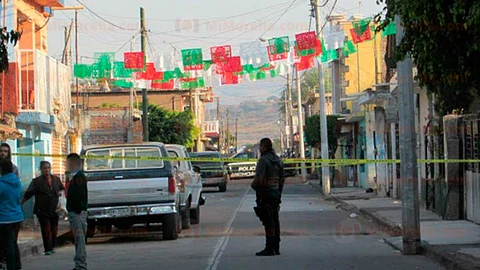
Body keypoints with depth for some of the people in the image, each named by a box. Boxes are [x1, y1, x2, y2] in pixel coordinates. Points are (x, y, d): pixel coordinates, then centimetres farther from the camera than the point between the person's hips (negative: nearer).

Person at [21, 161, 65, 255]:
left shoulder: (56, 179, 8)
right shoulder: (37, 181, -4)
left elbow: (62, 188, 26)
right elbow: (28, 194, -6)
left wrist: (60, 192, 4)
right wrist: (20, 203, -12)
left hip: (54, 210, 4)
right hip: (42, 210, -4)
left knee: (54, 229, 8)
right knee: (46, 230, -8)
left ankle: (52, 247, 24)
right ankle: (48, 249, -2)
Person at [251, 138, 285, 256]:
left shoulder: (263, 160, -15)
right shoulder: (278, 159, 12)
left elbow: (258, 179, -22)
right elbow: (282, 179, 18)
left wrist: (253, 185, -3)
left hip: (265, 193, -8)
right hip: (276, 192, 8)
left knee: (268, 222, -7)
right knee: (275, 221, 11)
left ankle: (270, 248, -6)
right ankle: (276, 247, 15)